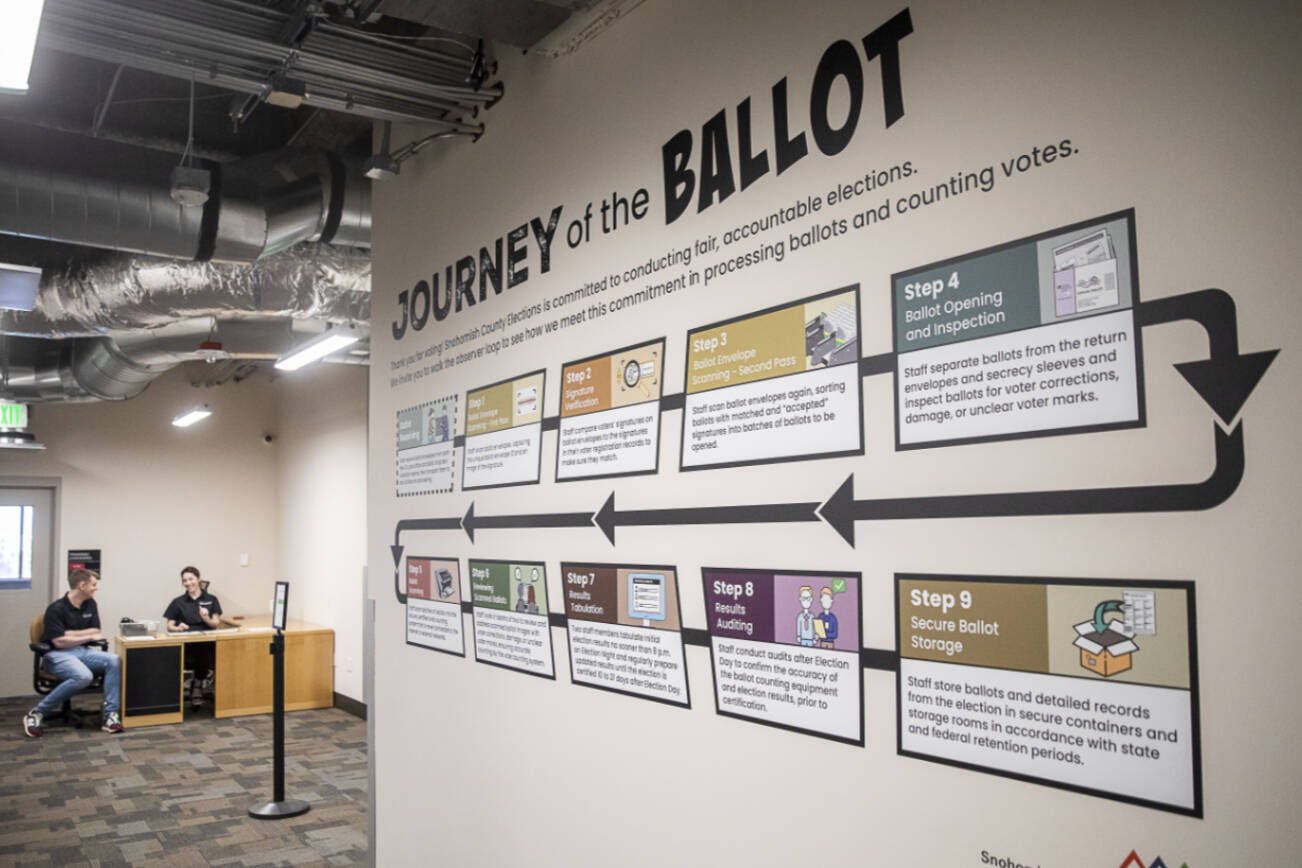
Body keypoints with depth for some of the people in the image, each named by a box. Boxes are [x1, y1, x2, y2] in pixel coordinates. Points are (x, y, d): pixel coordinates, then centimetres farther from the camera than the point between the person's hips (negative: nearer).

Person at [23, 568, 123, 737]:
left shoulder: (90, 604, 9)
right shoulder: (56, 609, -12)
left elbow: (96, 632, 5)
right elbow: (59, 641, -16)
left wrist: (69, 633, -8)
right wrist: (88, 636, -6)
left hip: (82, 651, 6)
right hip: (58, 654, -6)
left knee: (114, 661, -23)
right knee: (83, 676, -36)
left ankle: (110, 715, -22)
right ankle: (37, 714, -18)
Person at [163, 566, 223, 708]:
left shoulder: (211, 599, 18)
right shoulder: (178, 602, 19)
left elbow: (216, 624, 10)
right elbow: (169, 626, 11)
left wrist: (206, 619, -11)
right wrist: (178, 628, -11)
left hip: (207, 642, 0)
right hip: (186, 645, 0)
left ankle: (197, 685, -17)